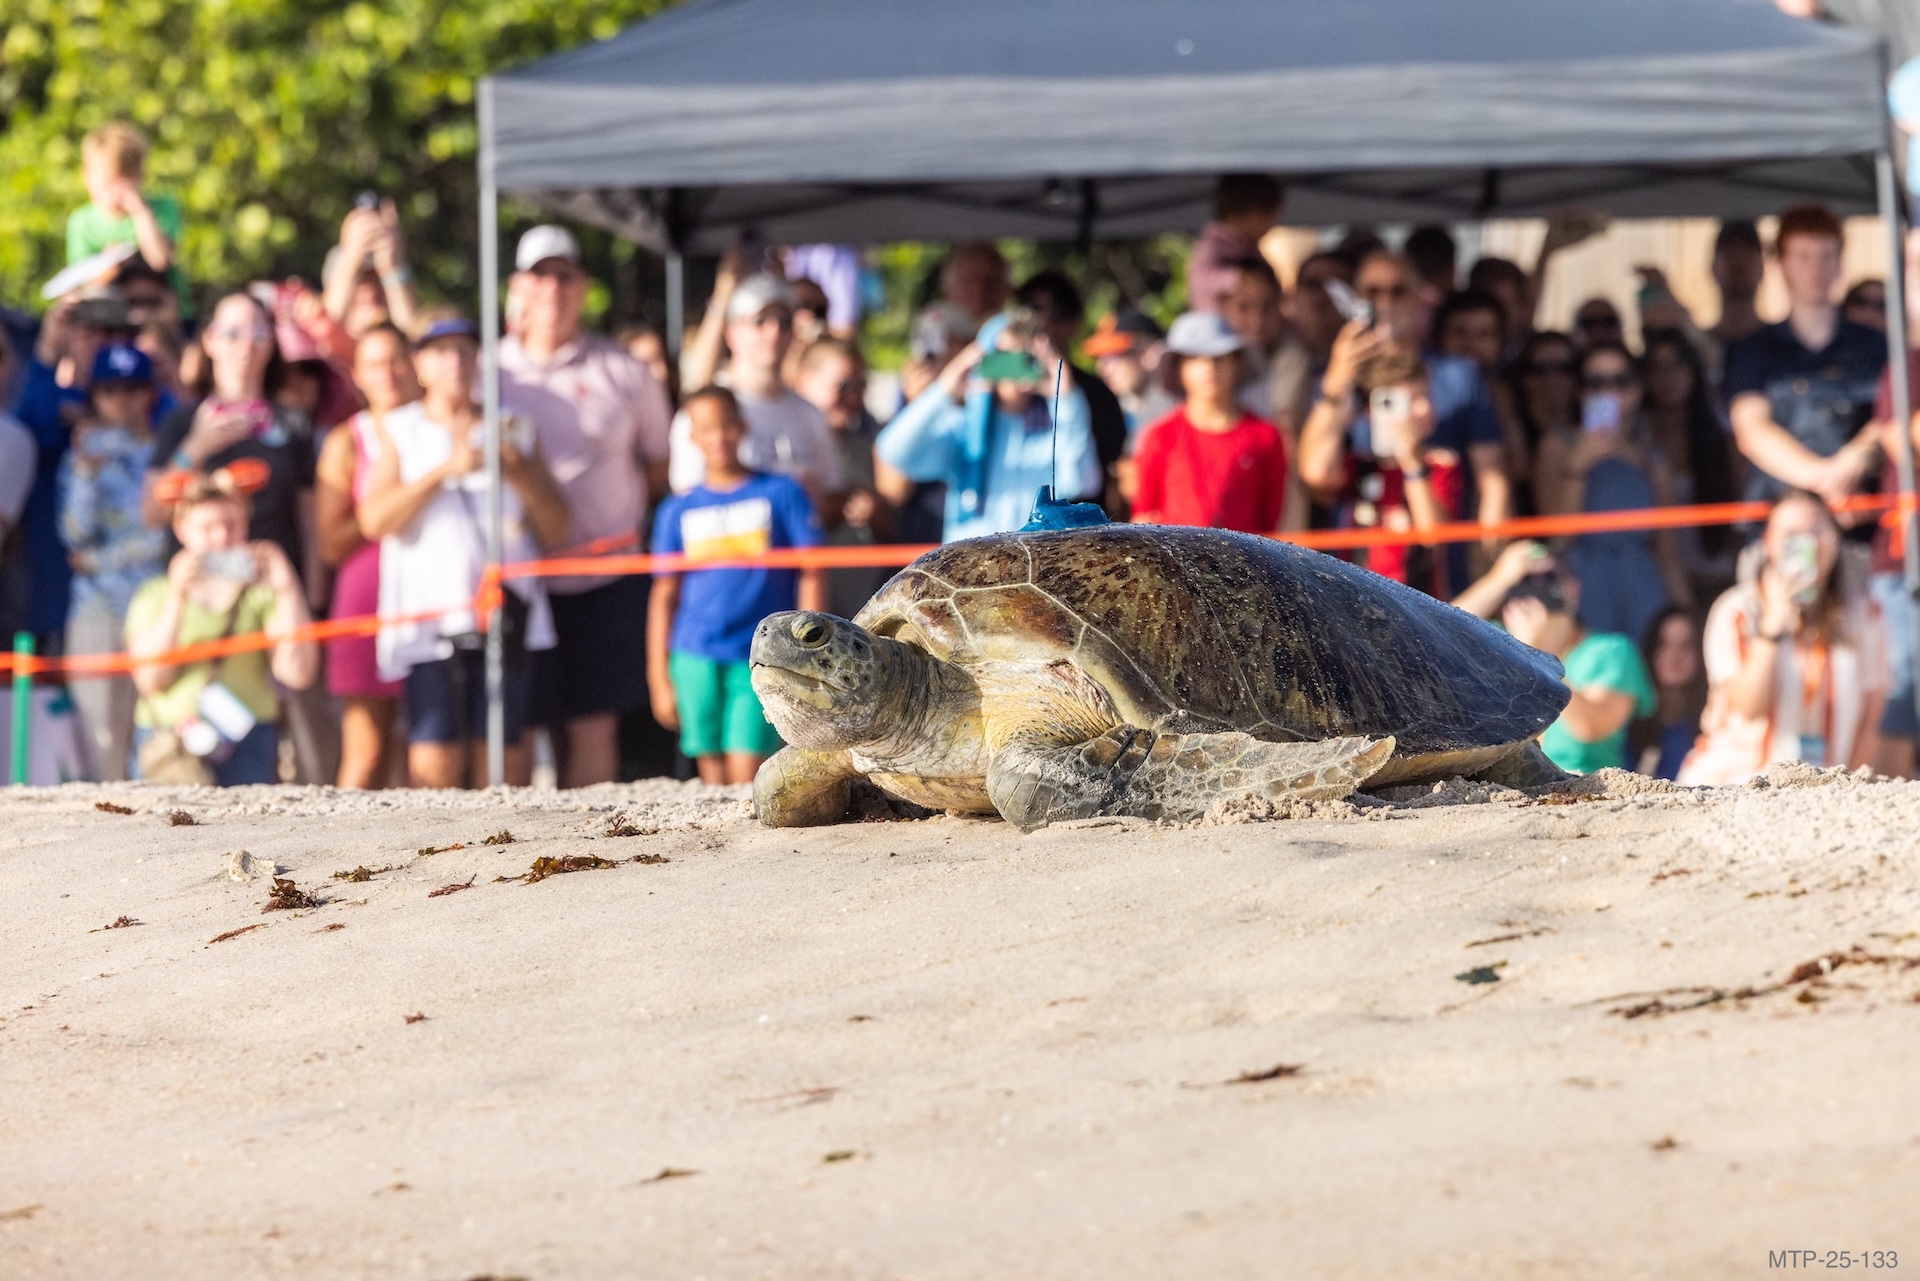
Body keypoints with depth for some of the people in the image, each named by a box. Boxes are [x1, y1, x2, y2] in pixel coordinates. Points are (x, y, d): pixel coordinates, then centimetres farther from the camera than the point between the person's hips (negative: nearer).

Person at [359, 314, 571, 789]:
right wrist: (446, 470, -10)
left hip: (504, 615, 1)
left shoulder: (513, 429, 18)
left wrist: (520, 473, -1)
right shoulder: (396, 431, 13)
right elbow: (374, 518, -3)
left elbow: (557, 531, 15)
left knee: (502, 749, -6)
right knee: (435, 759, -11)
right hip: (429, 612, -1)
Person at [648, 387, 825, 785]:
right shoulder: (678, 510, 11)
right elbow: (665, 595, 12)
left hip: (761, 659, -2)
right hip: (696, 658, 2)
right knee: (715, 779, 4)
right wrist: (659, 678, 8)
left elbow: (812, 575, 4)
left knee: (747, 778, -11)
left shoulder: (780, 494, 6)